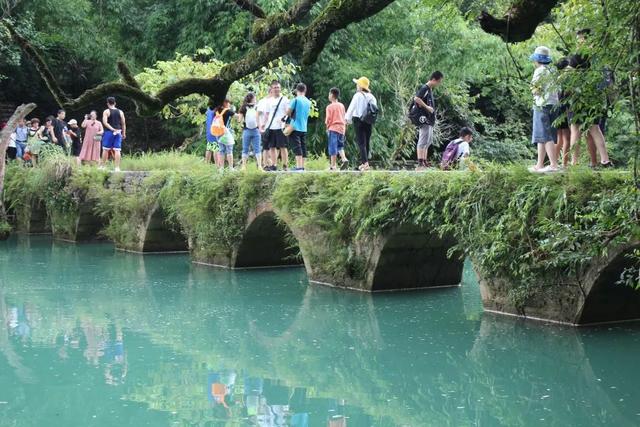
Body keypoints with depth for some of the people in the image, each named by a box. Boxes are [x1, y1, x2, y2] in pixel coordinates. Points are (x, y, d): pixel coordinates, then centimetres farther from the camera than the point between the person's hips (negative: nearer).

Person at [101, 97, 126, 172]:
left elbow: (105, 122, -14)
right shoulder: (120, 112, 8)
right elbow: (123, 124, 8)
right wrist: (124, 133, 13)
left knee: (105, 149, 5)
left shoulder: (106, 111, -2)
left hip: (109, 132, -3)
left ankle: (102, 166, 9)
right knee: (117, 150, 0)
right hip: (118, 133, 3)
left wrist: (112, 129, -15)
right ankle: (117, 167, -4)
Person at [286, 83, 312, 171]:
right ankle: (302, 167, 11)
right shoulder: (308, 102, 9)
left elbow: (288, 112, -7)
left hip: (295, 127, -6)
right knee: (303, 147, 9)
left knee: (297, 147, -8)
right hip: (304, 128, 6)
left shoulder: (296, 100, -9)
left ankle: (299, 167, -13)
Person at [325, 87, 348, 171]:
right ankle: (344, 159, -7)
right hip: (342, 128, 5)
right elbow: (344, 117, 11)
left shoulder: (330, 106, -7)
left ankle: (333, 165, -2)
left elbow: (328, 119, -8)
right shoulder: (342, 105, 9)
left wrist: (327, 126, 8)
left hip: (333, 128, -5)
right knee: (340, 146, 16)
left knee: (333, 147, -2)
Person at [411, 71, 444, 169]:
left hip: (429, 119, 10)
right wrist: (427, 107, -23)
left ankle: (425, 161, 21)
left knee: (428, 141, 15)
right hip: (423, 118, -10)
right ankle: (420, 162, -12)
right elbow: (416, 98, -27)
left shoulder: (430, 90, 17)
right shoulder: (424, 88, -13)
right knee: (423, 140, -11)